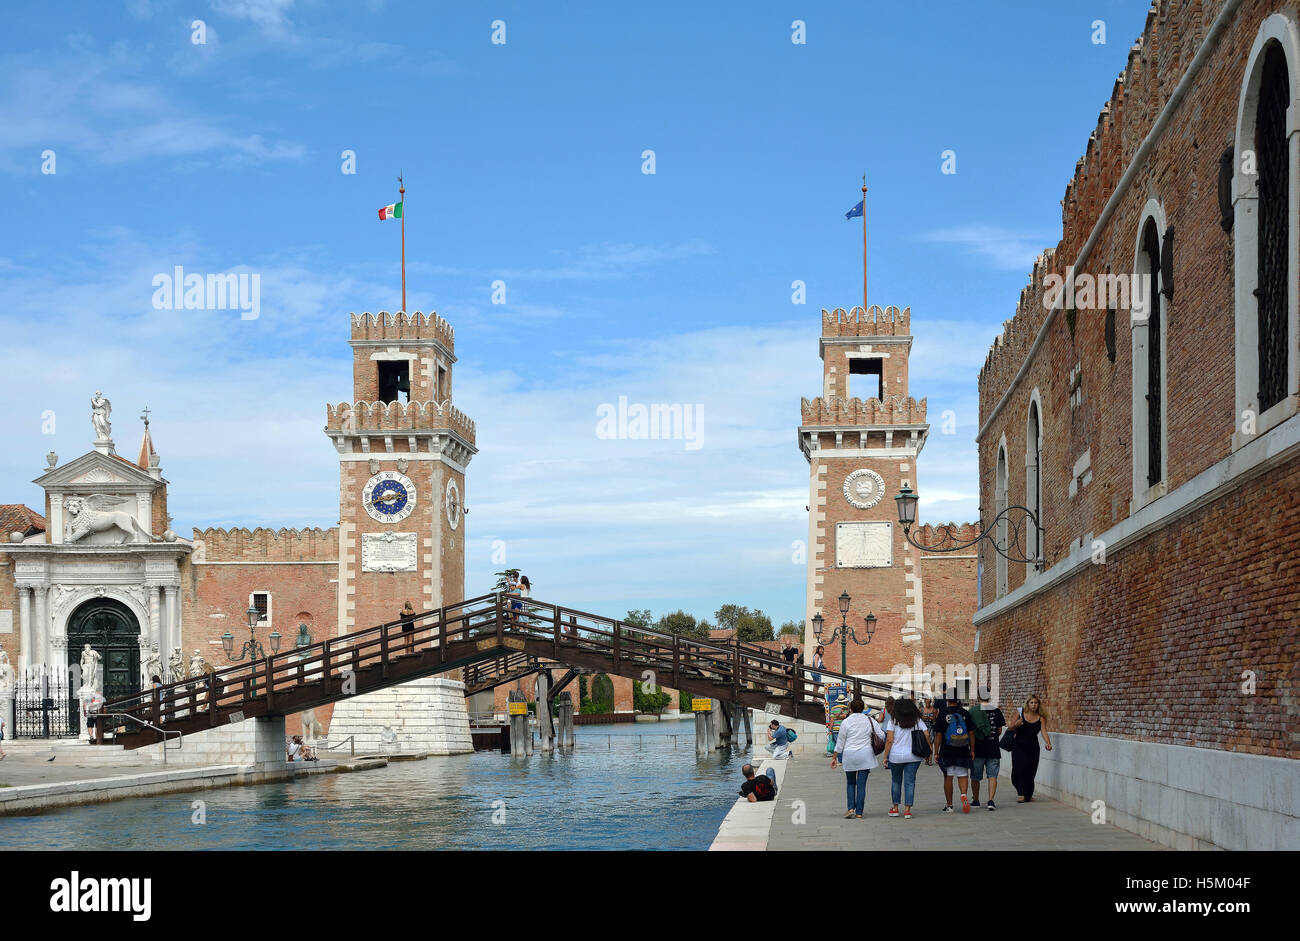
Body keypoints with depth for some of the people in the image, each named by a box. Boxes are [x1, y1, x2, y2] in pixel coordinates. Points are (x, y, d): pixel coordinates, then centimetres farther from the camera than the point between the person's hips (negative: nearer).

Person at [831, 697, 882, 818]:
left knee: (850, 783, 15)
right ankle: (859, 812, 3)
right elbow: (881, 736, 4)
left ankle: (851, 808, 1)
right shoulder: (870, 721, 1)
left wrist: (834, 757, 9)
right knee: (861, 784, 3)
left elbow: (840, 743, 0)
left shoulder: (846, 722, -5)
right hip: (865, 756, 1)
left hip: (849, 756, -1)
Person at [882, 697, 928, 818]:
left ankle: (895, 808, 20)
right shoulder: (918, 720, 4)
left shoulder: (893, 721, -3)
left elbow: (889, 741, -7)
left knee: (896, 781, 15)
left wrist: (885, 757, -2)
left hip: (896, 756, -1)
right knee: (910, 782, 4)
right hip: (913, 757, 1)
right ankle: (907, 810, 0)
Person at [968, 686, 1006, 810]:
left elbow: (970, 731, -1)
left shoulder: (973, 711, -6)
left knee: (975, 777, 13)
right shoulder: (996, 711, -2)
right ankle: (991, 800, -11)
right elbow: (999, 731, 7)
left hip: (977, 748, 0)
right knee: (992, 776, 2)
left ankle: (975, 800, 22)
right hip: (993, 748, 0)